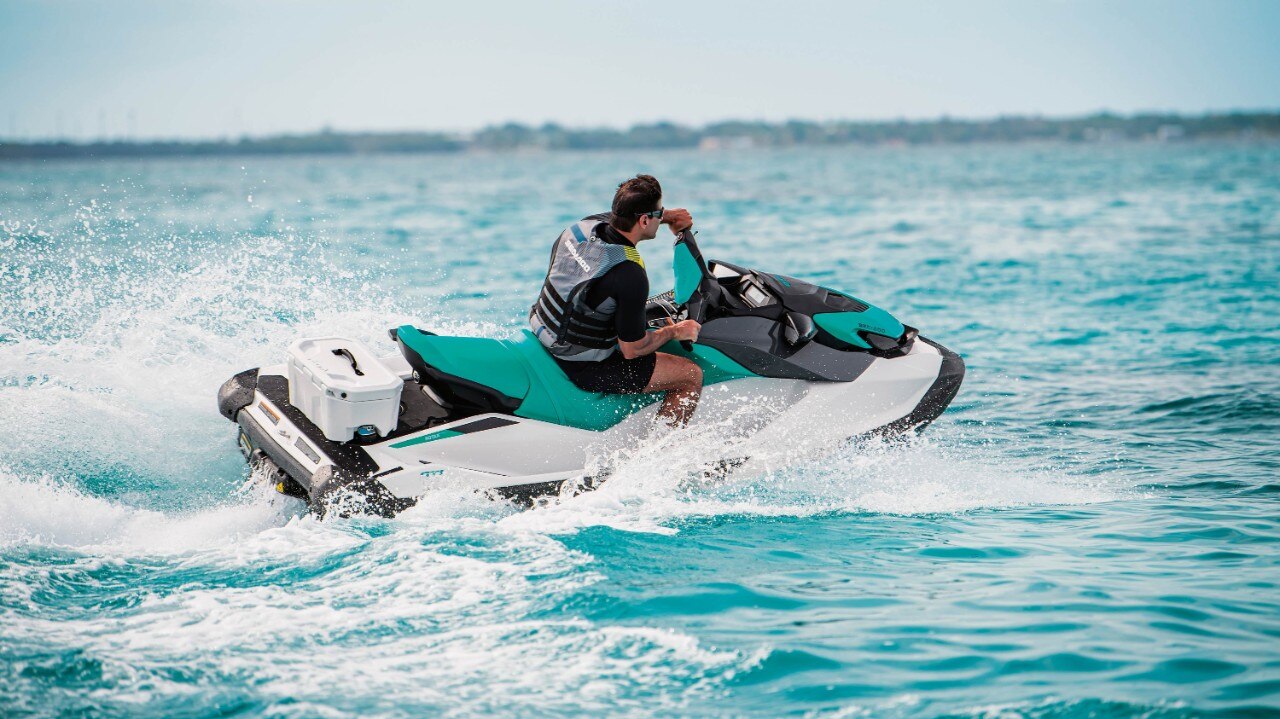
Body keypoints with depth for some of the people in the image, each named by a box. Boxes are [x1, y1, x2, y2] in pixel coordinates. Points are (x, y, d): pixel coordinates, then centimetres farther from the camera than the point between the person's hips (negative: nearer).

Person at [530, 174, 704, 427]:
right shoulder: (630, 275, -28)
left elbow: (622, 215, 22)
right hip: (582, 368, -9)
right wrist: (675, 332, -3)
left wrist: (668, 216, 18)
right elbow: (632, 349, -19)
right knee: (691, 375, -2)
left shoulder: (584, 226, -6)